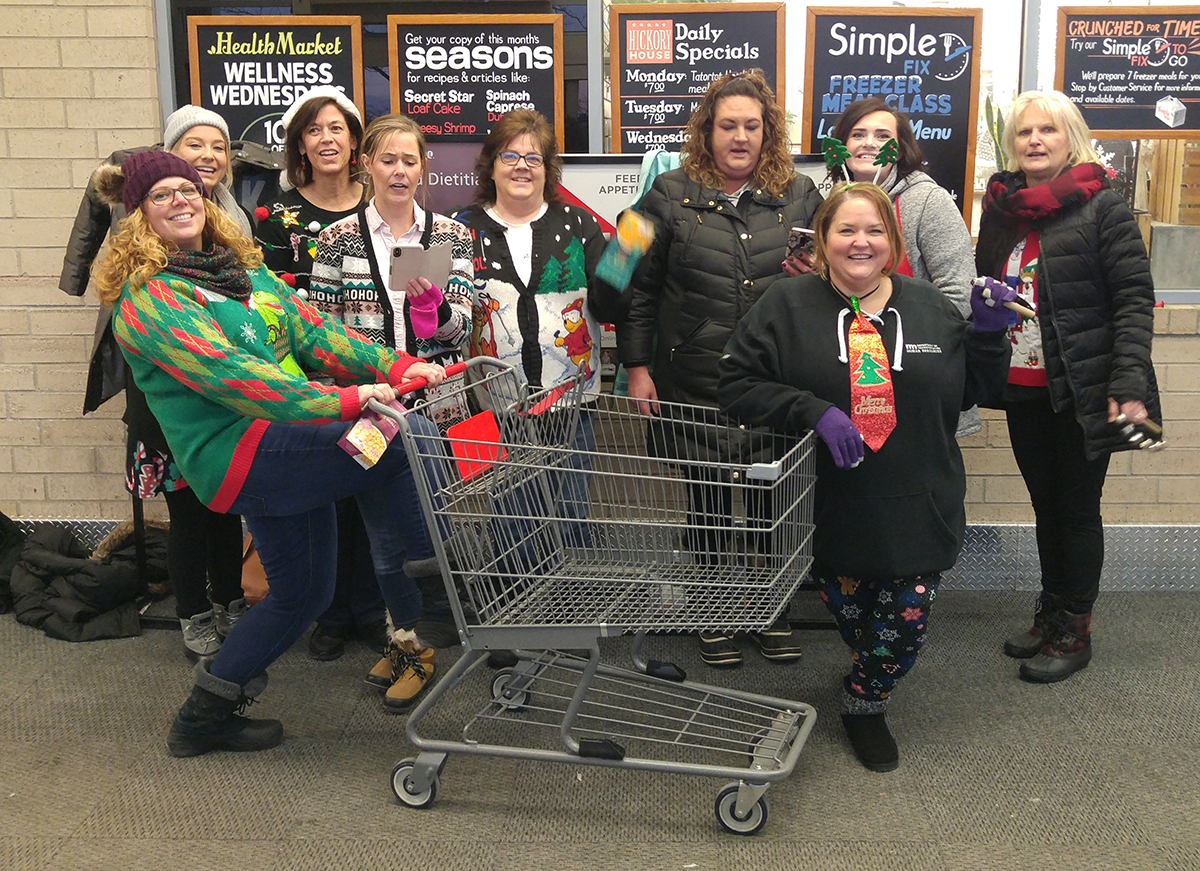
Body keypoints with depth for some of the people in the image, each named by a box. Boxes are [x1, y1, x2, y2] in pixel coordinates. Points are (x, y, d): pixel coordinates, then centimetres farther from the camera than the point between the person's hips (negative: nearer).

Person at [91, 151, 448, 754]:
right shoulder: (146, 300, -9)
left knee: (301, 593, 16)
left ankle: (205, 717, 31)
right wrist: (343, 401, -31)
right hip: (241, 453, -9)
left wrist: (394, 367, -9)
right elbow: (226, 373, -22)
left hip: (289, 446, 9)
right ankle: (408, 636, -7)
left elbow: (311, 329, 7)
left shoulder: (243, 268, 17)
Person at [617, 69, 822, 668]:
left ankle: (771, 610, 26)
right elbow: (639, 288, 4)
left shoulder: (799, 196, 8)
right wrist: (638, 368, 0)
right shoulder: (671, 196, 3)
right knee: (706, 498, 8)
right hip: (694, 386, -1)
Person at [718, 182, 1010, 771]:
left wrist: (988, 333, -4)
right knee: (849, 613, 12)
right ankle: (870, 669, 47)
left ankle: (864, 704, 31)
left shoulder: (931, 308, 6)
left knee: (908, 621, 3)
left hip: (918, 507, 2)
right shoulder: (788, 306, -3)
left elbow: (974, 393, 13)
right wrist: (813, 411, -21)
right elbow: (736, 384, -10)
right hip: (833, 507, -2)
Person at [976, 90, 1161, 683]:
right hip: (1023, 389, 5)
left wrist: (1129, 383, -20)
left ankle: (1074, 632, 18)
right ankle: (1051, 614, 30)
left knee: (1077, 508, 5)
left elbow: (1135, 297, -12)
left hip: (1082, 390, -5)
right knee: (1045, 503, 16)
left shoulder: (1100, 206, -8)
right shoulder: (999, 208, 9)